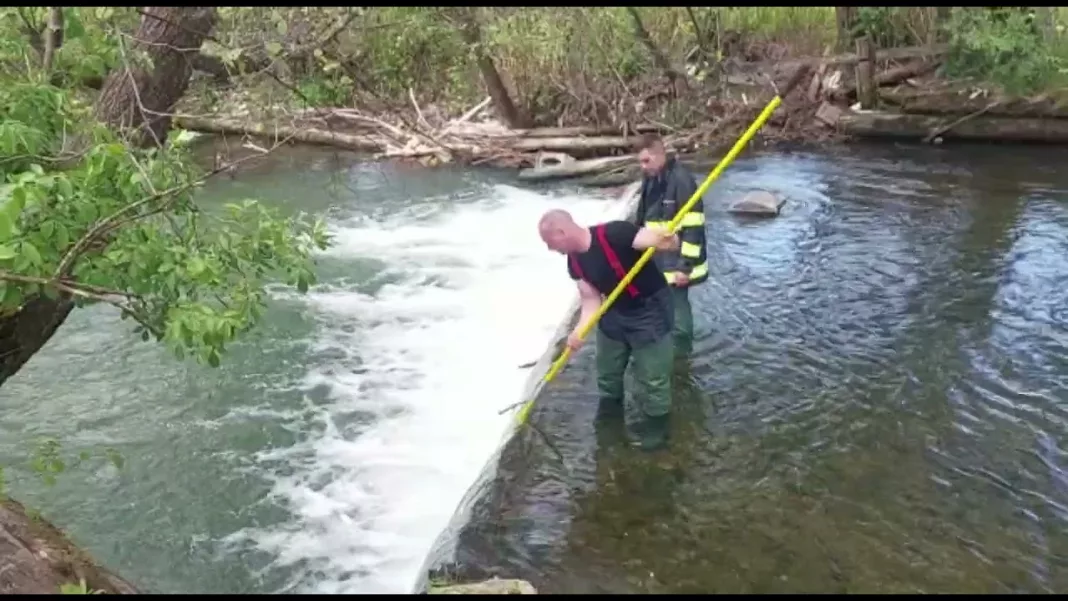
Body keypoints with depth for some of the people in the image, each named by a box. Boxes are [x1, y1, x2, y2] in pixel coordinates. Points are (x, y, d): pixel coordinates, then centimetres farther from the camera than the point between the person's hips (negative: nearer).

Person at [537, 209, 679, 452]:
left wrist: (668, 239, -53)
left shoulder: (614, 234, -30)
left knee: (652, 377, 1)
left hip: (650, 311, -8)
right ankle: (609, 413, 47)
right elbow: (591, 299, -1)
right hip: (616, 312, 8)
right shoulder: (575, 261, -5)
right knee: (607, 369, 22)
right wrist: (579, 331, -16)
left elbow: (667, 241, -29)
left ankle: (656, 425, 24)